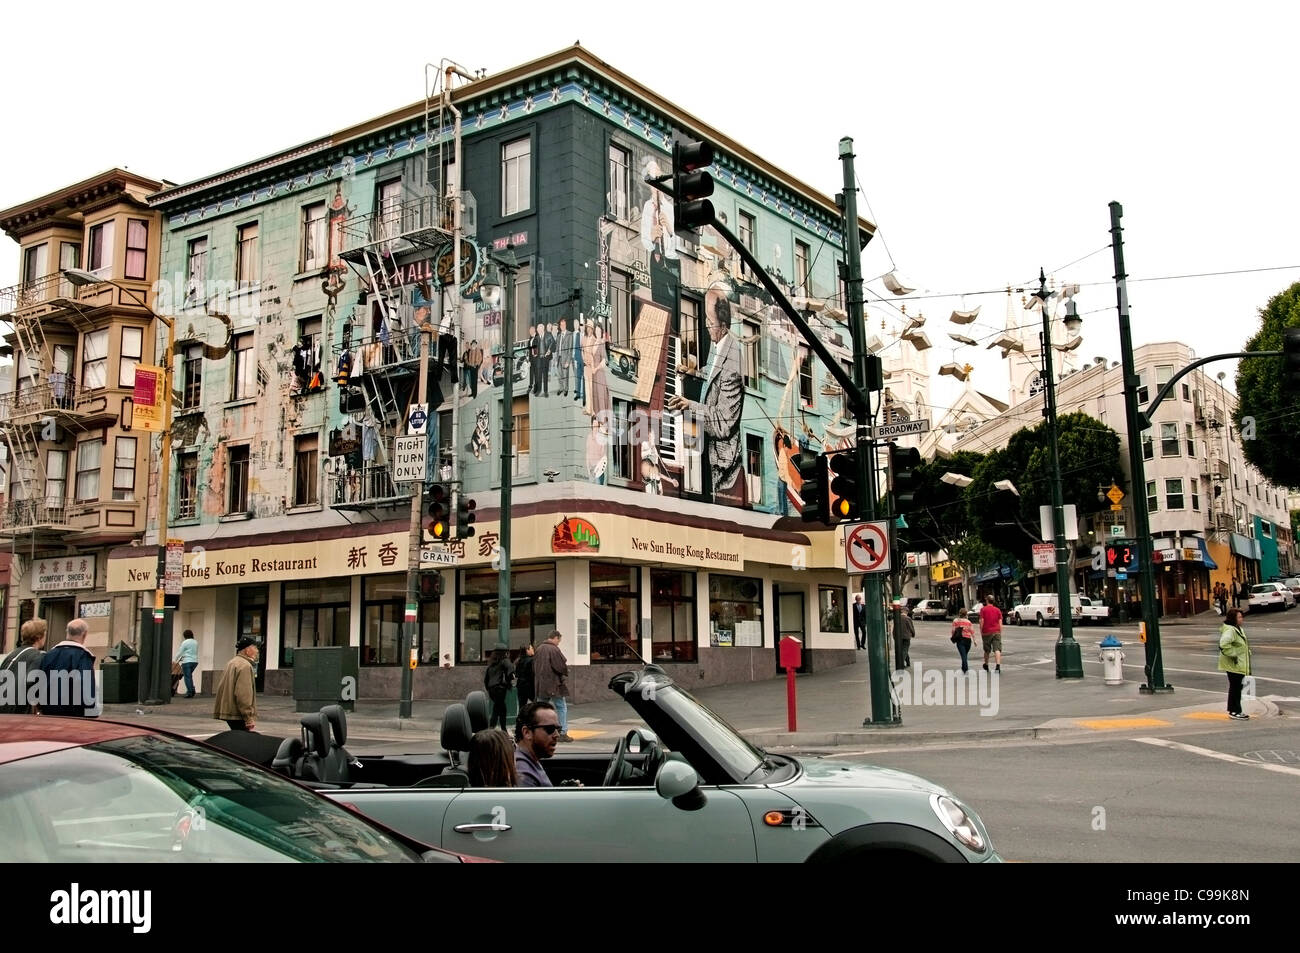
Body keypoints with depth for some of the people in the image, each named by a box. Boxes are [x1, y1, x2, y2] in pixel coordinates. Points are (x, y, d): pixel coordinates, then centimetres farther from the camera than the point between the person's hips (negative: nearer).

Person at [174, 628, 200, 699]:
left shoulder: (185, 642, -7)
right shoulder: (196, 642, 11)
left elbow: (180, 652, -2)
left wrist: (175, 660, 13)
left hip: (187, 661, -6)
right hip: (195, 661, 6)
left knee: (187, 677, 0)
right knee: (190, 676, 17)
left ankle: (190, 692, -3)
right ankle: (192, 690, 8)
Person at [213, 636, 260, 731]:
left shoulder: (231, 663, 16)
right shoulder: (245, 666, -15)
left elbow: (220, 687, 23)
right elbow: (243, 695, -22)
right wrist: (249, 720, -21)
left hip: (229, 712, 10)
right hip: (238, 716, -10)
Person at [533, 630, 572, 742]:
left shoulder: (539, 649, 7)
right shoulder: (554, 649, -15)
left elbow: (534, 666, 13)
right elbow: (562, 666, -18)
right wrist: (566, 672, 3)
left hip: (540, 685, 6)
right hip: (554, 685, -6)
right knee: (561, 708, 4)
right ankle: (563, 733, 2)